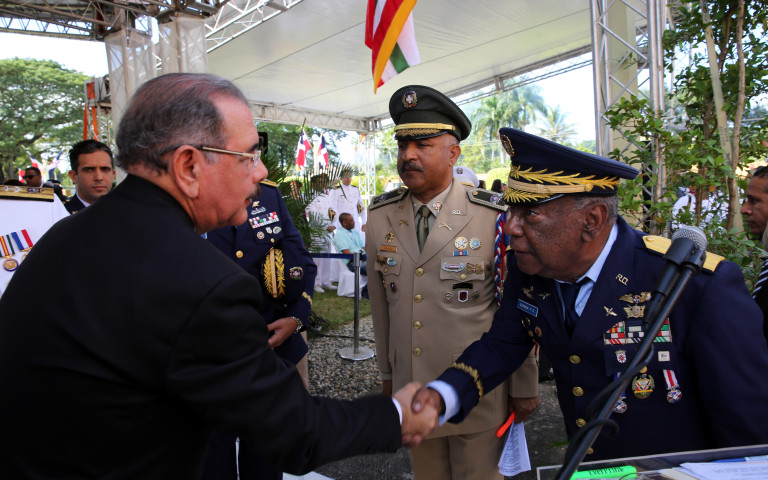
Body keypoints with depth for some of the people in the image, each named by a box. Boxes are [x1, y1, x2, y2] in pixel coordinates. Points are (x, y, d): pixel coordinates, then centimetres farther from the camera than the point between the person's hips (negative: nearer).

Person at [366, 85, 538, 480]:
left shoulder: (494, 218, -15)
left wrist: (525, 388, -1)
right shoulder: (380, 216, -2)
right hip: (411, 391, 4)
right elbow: (380, 302, 6)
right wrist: (387, 372, 12)